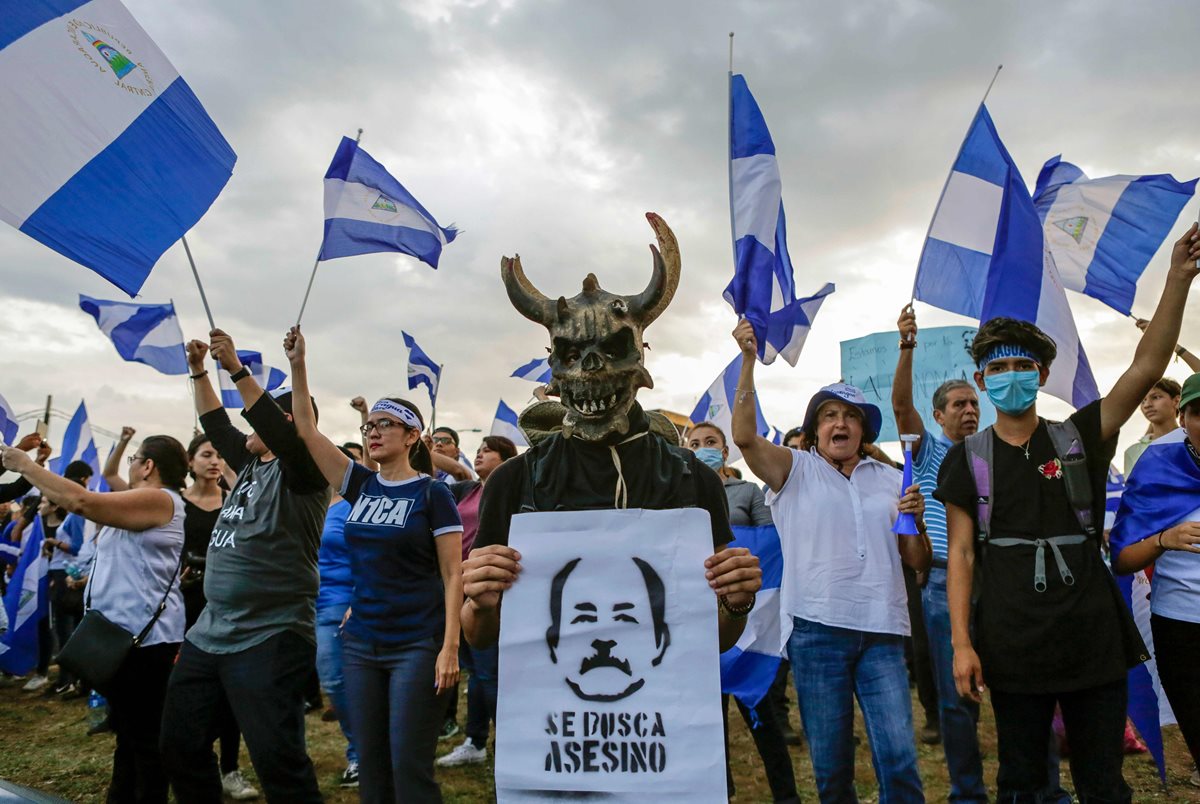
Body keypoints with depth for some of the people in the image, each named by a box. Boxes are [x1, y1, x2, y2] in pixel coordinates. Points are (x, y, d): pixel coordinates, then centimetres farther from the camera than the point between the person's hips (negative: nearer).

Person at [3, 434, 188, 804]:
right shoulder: (140, 503, 19)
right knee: (129, 732, 22)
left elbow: (83, 501, -23)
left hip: (143, 635, -11)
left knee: (145, 736, -2)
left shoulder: (160, 499, -17)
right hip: (122, 632, 11)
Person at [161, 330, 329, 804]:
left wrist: (237, 369, -25)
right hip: (208, 634, 9)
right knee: (180, 748, 17)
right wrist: (198, 372, 17)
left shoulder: (302, 468, -9)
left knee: (277, 762, -8)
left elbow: (278, 432, -27)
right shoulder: (251, 465, 15)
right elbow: (215, 424, 25)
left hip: (269, 639, -9)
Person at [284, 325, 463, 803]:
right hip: (360, 643, 6)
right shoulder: (361, 486, 7)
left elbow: (453, 575, -9)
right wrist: (298, 366, -3)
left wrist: (450, 647, -16)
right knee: (370, 764, 12)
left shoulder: (432, 494, -7)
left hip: (417, 645, -5)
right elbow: (306, 431, 5)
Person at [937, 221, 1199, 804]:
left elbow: (1145, 369, -9)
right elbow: (961, 554, -2)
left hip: (1094, 641, 1)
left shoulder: (1078, 439, 3)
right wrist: (961, 642, -9)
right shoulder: (968, 459, 0)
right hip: (1013, 649, -1)